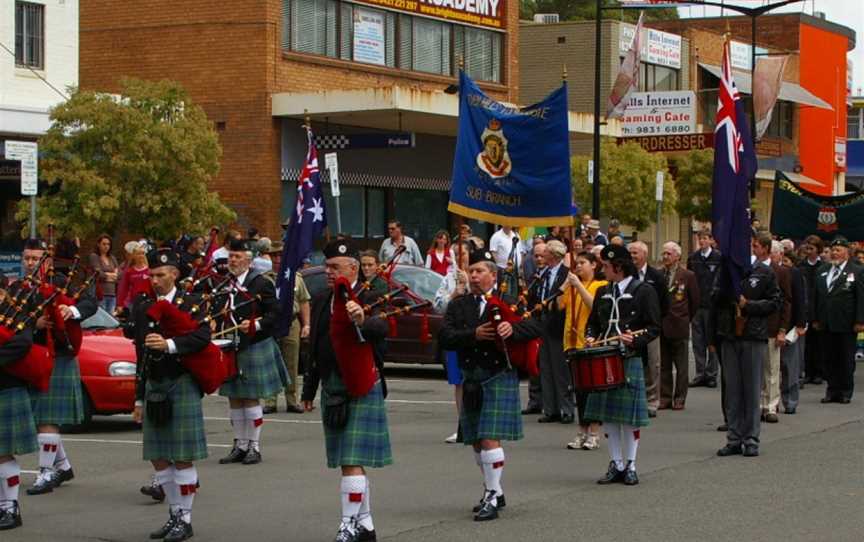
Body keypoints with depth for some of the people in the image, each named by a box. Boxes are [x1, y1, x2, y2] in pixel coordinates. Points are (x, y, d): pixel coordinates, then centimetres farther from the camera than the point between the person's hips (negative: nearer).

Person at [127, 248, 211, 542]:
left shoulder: (190, 302, -3)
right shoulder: (143, 306, 11)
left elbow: (203, 336, -20)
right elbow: (141, 357, 15)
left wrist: (169, 344, -31)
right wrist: (139, 399, 16)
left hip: (181, 385, -6)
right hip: (154, 387, 6)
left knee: (182, 458, -4)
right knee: (158, 458, 9)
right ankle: (174, 514, 21)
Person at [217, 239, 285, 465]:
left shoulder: (261, 283, -6)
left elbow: (274, 313, -9)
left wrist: (255, 325, -22)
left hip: (253, 348, -5)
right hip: (229, 348, 5)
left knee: (251, 398, -1)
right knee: (234, 398, 9)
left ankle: (254, 447, 7)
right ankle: (240, 445, 18)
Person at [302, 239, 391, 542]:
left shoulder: (369, 300, -9)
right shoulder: (321, 301, 11)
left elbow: (382, 329, -30)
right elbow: (314, 348, 18)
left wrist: (362, 321, -51)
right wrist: (309, 390, 20)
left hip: (360, 390, -7)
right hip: (331, 390, 7)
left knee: (352, 461, -11)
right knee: (349, 463, 13)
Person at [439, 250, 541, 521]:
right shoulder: (458, 305, 9)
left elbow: (535, 327, -12)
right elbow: (445, 338, -4)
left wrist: (512, 328, -32)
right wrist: (474, 335, -20)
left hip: (499, 378, -5)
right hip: (471, 379, 5)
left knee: (490, 438, -13)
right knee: (476, 442, 13)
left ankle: (492, 497, -6)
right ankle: (495, 491, 29)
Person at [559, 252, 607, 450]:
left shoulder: (601, 285, -1)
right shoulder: (572, 286, 15)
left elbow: (595, 305, -17)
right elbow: (559, 305, 2)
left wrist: (579, 285, -18)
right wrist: (566, 283, -4)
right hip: (573, 342, 5)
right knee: (579, 388, 8)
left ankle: (594, 434, 1)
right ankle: (582, 431, 13)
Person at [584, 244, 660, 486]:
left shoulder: (644, 292, -3)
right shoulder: (603, 292, 14)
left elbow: (654, 328, -4)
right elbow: (593, 322, 22)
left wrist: (635, 340, -21)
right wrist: (591, 337, 0)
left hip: (630, 360, -5)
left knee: (630, 416, -1)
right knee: (608, 415, 6)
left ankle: (630, 466, 9)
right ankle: (616, 465, 15)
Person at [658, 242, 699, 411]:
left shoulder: (688, 276, -2)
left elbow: (695, 301, 4)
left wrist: (686, 319, 7)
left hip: (679, 326, -2)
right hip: (661, 326, 2)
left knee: (681, 366, 4)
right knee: (664, 365, 7)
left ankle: (679, 399, 9)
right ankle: (665, 397, 13)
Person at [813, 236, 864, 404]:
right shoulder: (823, 271, 12)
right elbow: (818, 296, 13)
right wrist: (816, 319, 8)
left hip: (846, 325, -4)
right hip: (827, 324, 5)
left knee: (846, 359, 4)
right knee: (830, 359, 7)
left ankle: (845, 392, 12)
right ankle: (832, 390, 13)